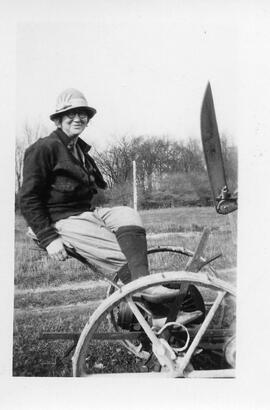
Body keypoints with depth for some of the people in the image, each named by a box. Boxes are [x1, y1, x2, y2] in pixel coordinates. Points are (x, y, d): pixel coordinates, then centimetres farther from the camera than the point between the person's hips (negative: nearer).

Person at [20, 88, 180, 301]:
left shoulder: (81, 150, 20)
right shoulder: (43, 148, -7)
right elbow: (29, 199, -11)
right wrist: (49, 238, -18)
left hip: (89, 212, 7)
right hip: (63, 221, -7)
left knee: (128, 215, -23)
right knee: (122, 256, -22)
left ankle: (142, 281, -31)